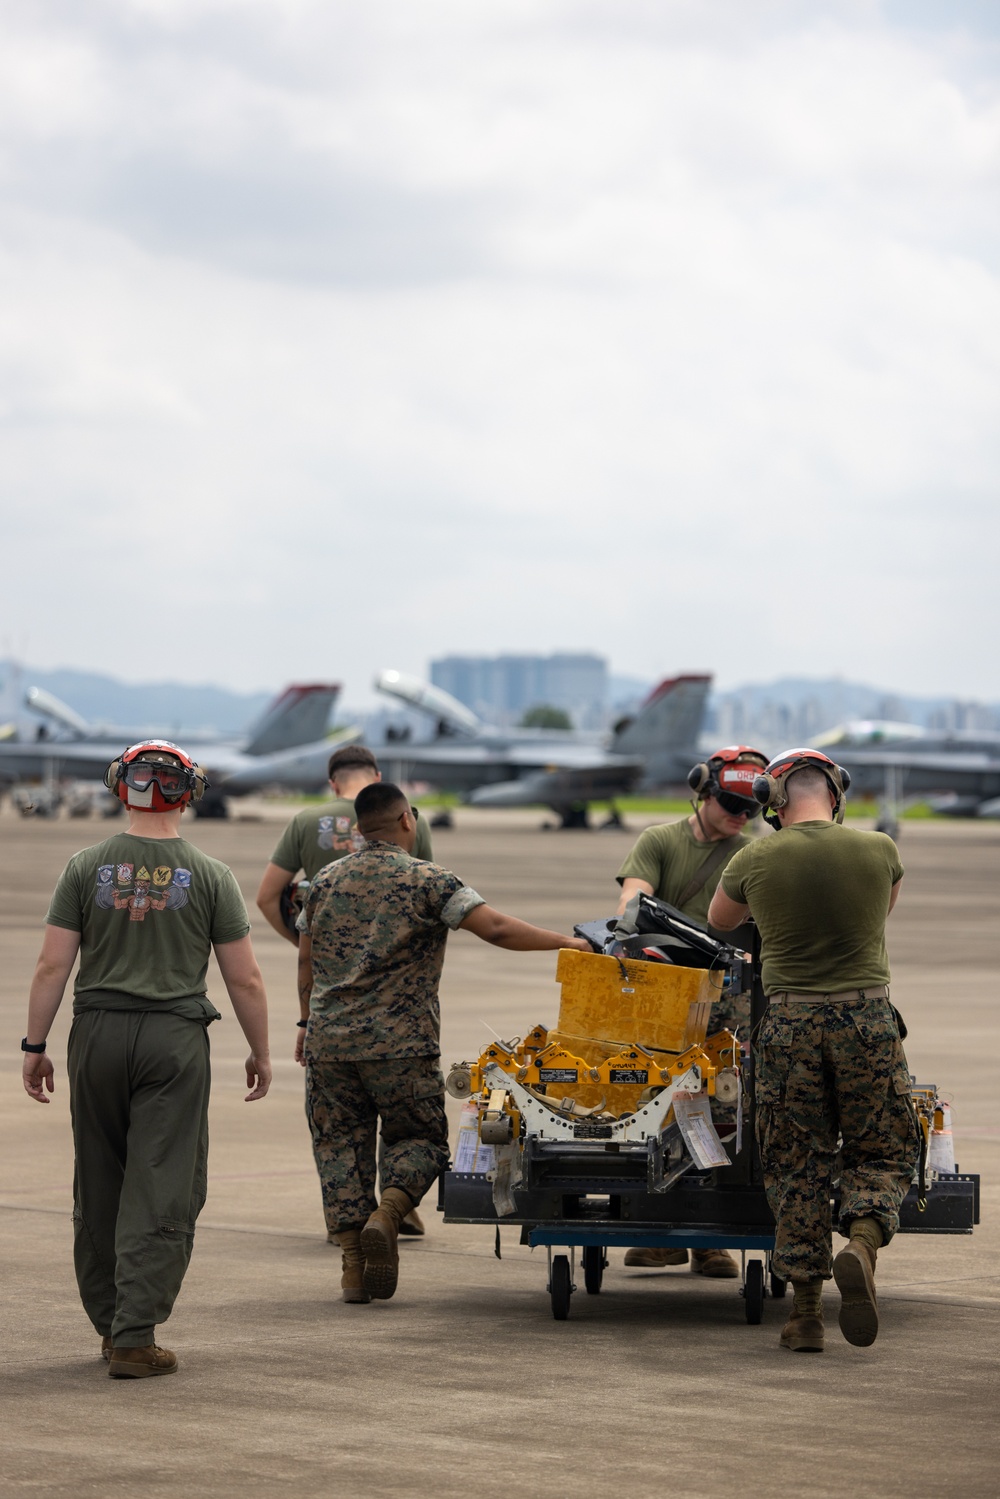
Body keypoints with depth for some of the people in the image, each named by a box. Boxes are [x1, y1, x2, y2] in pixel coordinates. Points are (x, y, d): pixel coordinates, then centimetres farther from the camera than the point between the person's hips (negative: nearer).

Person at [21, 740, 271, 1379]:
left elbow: (53, 967, -1)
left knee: (99, 1189, 13)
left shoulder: (87, 868, 2)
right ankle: (133, 1338, -7)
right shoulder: (210, 876, 0)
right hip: (175, 1039, -2)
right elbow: (245, 979, 1)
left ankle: (110, 1323, 22)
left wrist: (35, 1046, 7)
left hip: (99, 1036, 2)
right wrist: (261, 1053, 13)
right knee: (163, 1197, -1)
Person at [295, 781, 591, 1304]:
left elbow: (306, 960, 17)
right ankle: (385, 1216, -15)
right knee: (418, 1138, 11)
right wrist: (565, 941, -6)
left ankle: (354, 1264, 4)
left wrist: (309, 1022, 28)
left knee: (340, 1144, 9)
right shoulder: (426, 880, -5)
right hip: (401, 1042, -4)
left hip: (329, 1040, 4)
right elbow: (496, 929, -14)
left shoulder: (325, 881, 10)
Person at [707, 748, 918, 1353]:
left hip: (790, 1021, 0)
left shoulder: (754, 861, -3)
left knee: (797, 1168, 8)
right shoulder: (879, 851, -2)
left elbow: (719, 919, 17)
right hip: (867, 1018, 0)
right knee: (882, 1154, 12)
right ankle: (861, 1245, -17)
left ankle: (807, 1311, 7)